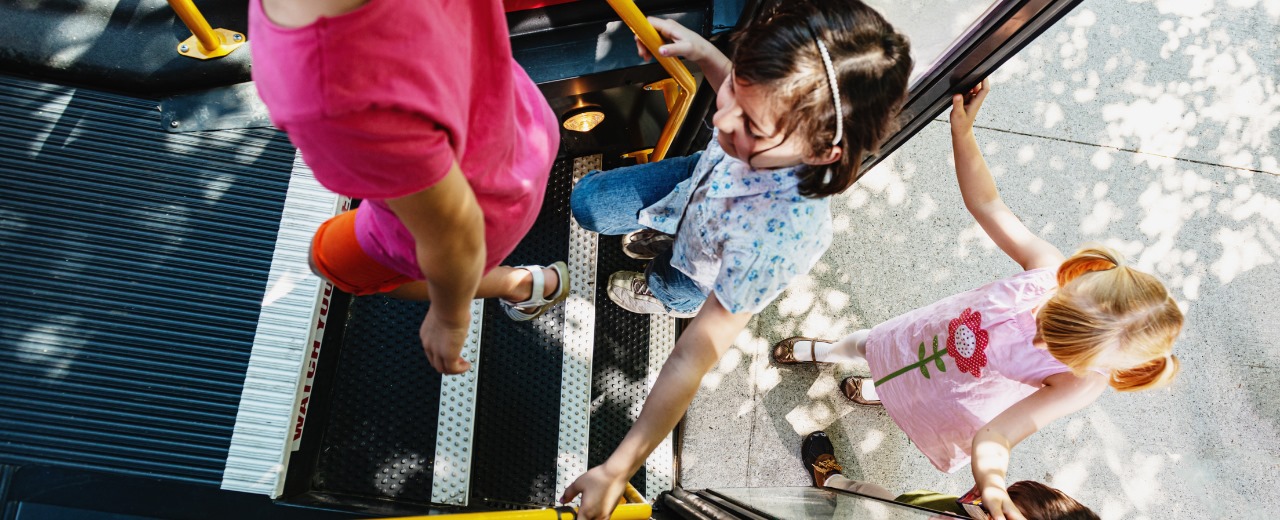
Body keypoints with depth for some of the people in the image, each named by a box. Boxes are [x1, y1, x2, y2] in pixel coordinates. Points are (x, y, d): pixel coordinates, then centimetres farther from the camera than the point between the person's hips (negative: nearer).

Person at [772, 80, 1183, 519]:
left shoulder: (1083, 382, -40)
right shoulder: (1050, 265, -37)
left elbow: (995, 434, -43)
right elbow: (986, 203, -29)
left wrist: (991, 484, -64)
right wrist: (962, 129, -41)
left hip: (949, 401, -1)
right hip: (926, 329, 2)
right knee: (864, 344, 29)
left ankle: (882, 394, 72)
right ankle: (827, 350, 67)